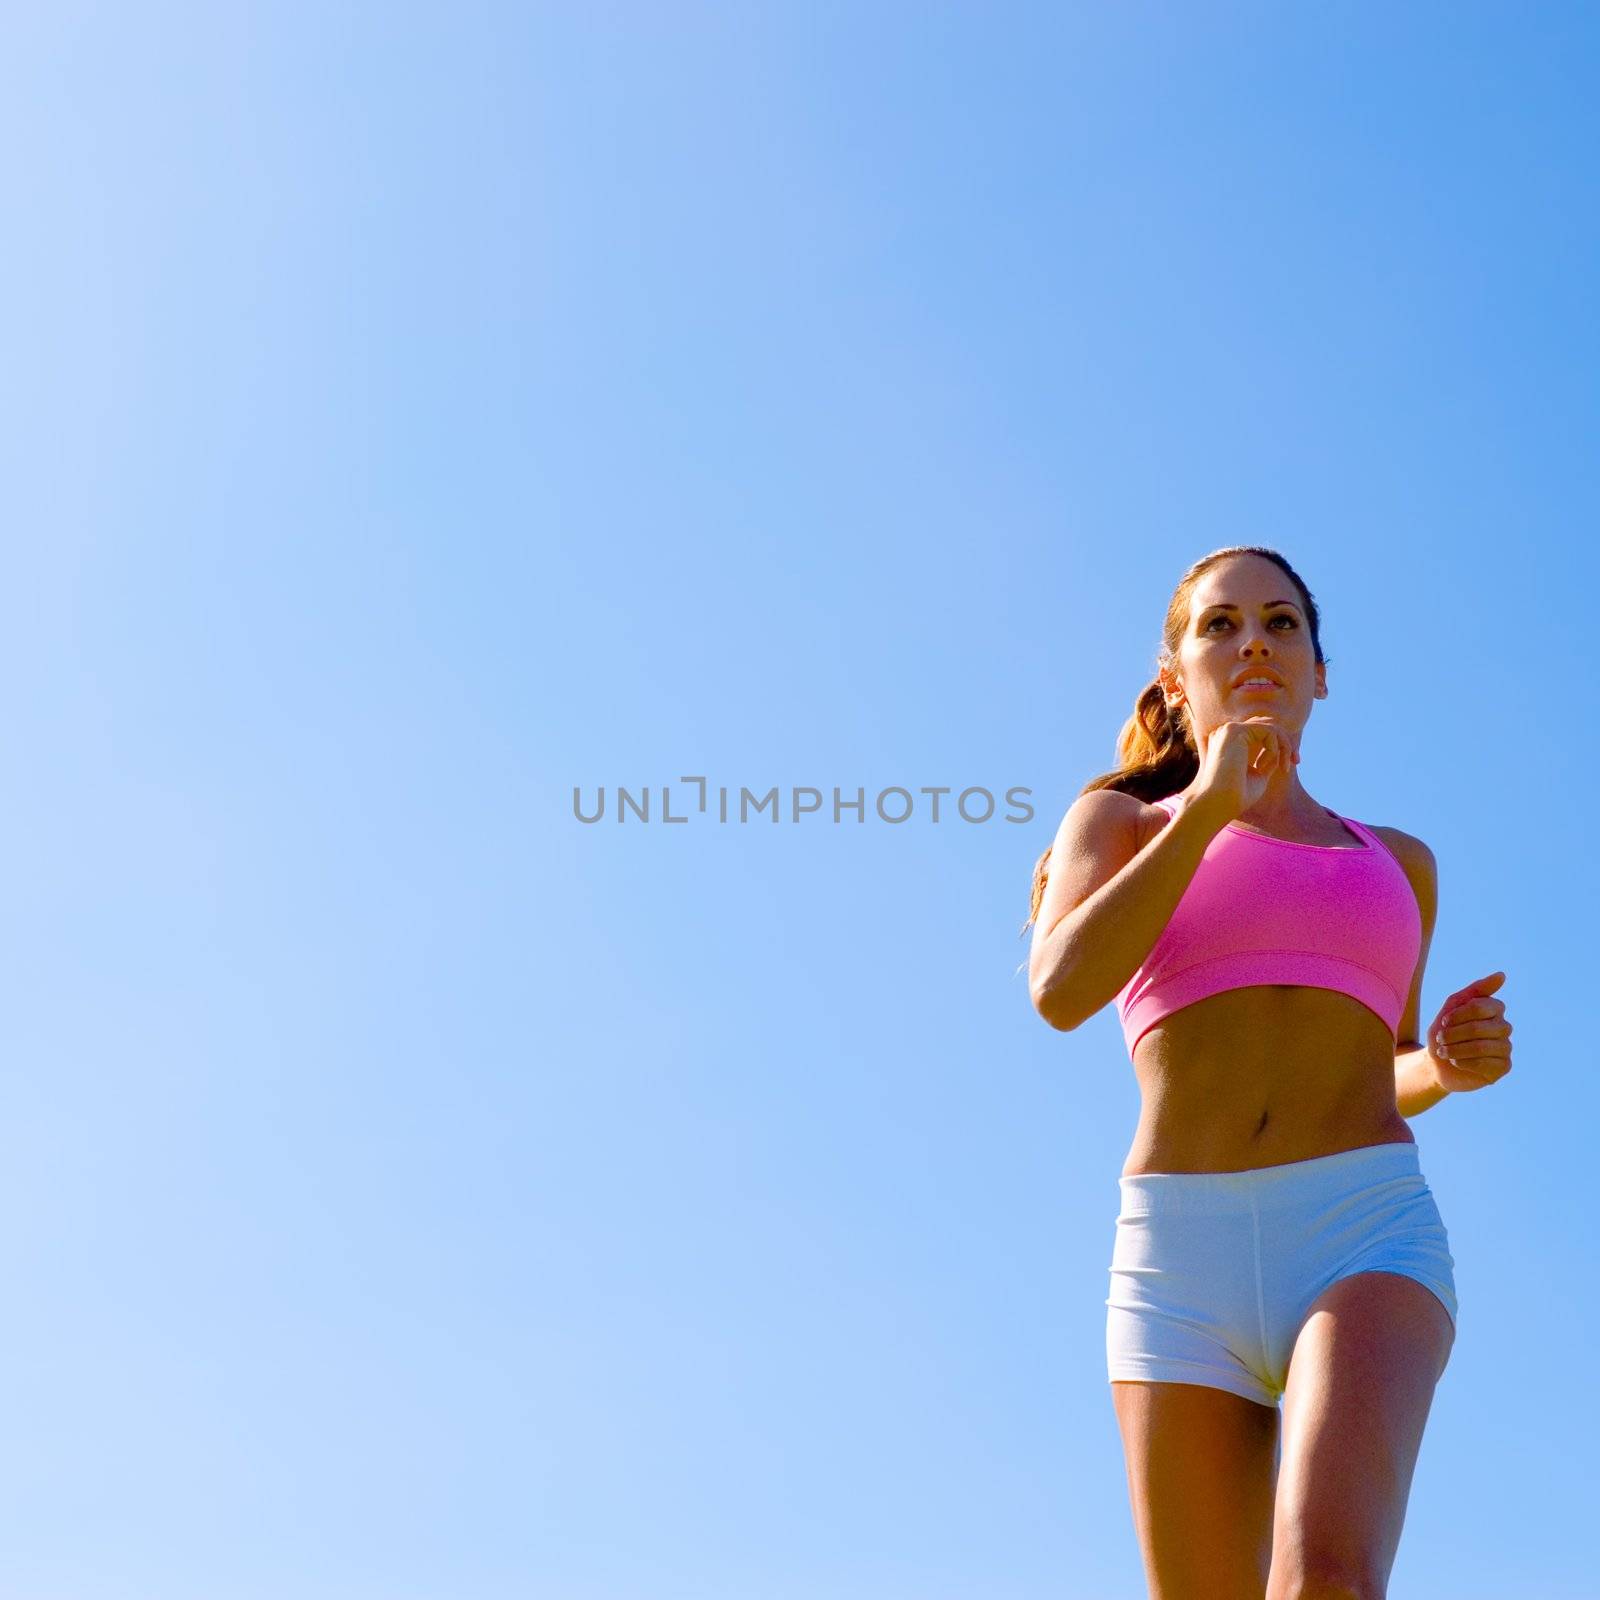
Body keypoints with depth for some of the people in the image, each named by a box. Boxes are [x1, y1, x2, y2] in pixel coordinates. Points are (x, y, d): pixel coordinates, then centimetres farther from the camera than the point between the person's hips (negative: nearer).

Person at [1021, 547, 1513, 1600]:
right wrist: (1209, 807, -3)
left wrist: (1454, 1061, 7)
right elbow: (1061, 992, -5)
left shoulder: (1397, 864, 23)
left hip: (1368, 1240, 0)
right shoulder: (1116, 824, 16)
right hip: (1183, 1270, 0)